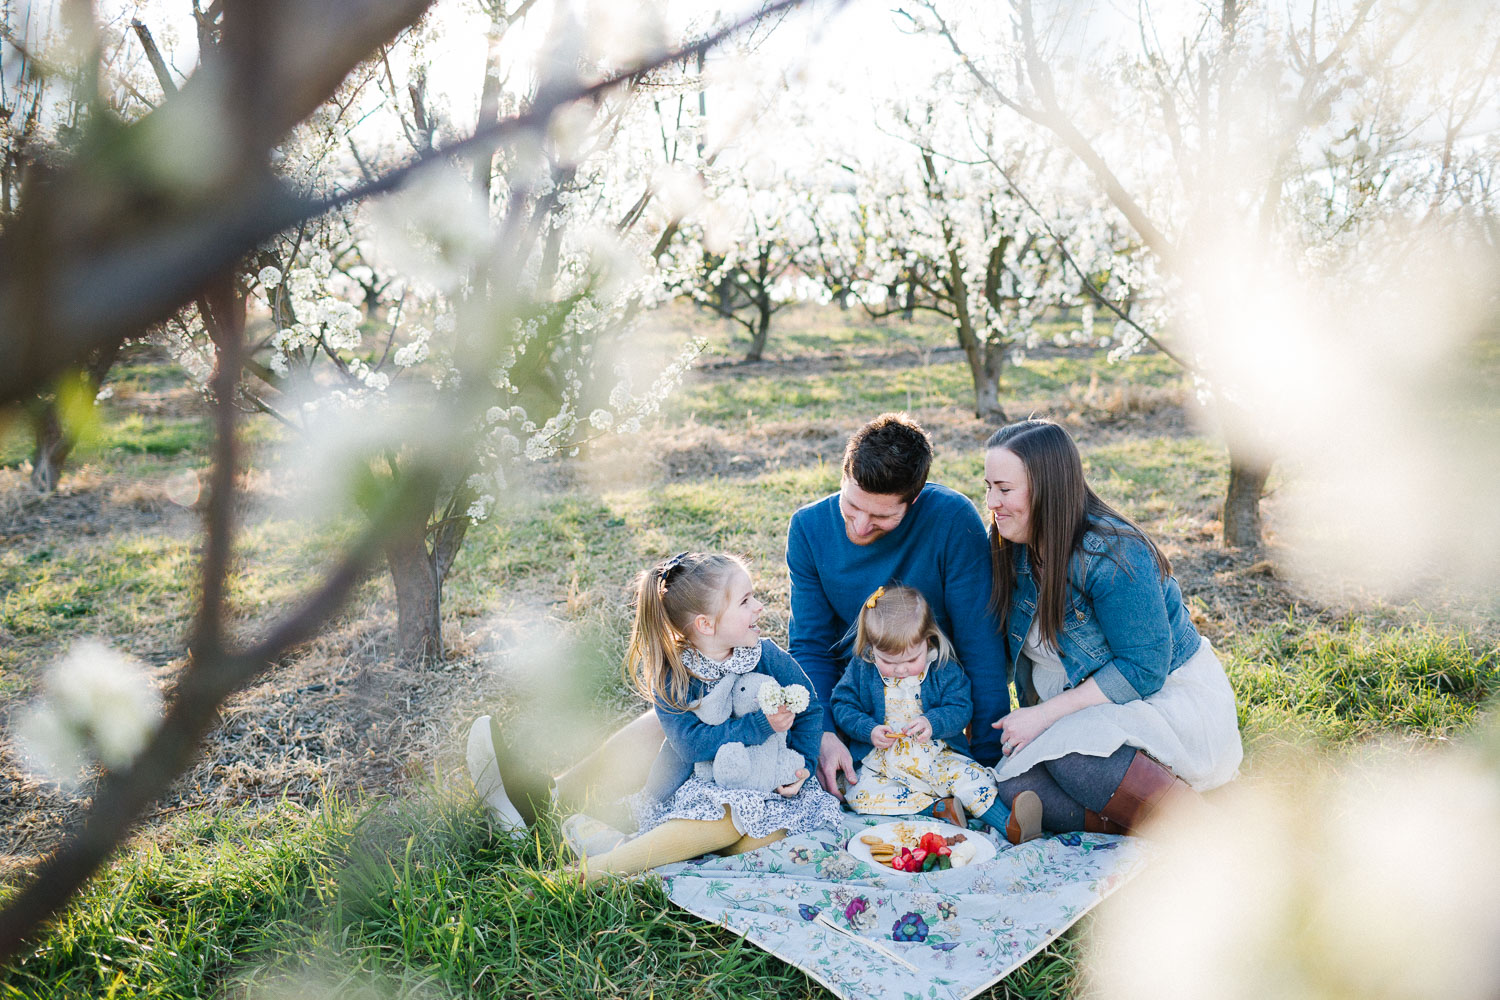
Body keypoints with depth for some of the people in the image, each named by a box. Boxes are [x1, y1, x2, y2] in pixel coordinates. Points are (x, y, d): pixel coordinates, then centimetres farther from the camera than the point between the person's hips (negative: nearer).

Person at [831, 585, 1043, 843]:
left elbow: (961, 708, -5)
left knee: (972, 776, -25)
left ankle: (1010, 827, -32)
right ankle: (936, 807, -27)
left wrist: (932, 723, -26)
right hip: (880, 761, 0)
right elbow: (842, 705, 0)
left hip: (936, 757, 0)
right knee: (858, 795, -26)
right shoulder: (861, 669, -5)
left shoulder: (943, 668, -5)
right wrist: (869, 730, -18)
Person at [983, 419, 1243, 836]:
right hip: (1091, 709, 7)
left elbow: (1144, 669, -23)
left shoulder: (1111, 554, -22)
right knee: (1015, 786, -19)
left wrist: (1045, 715, -24)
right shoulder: (1017, 552, 1)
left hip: (1172, 697, -7)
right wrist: (1026, 722, -4)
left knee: (1066, 750, -35)